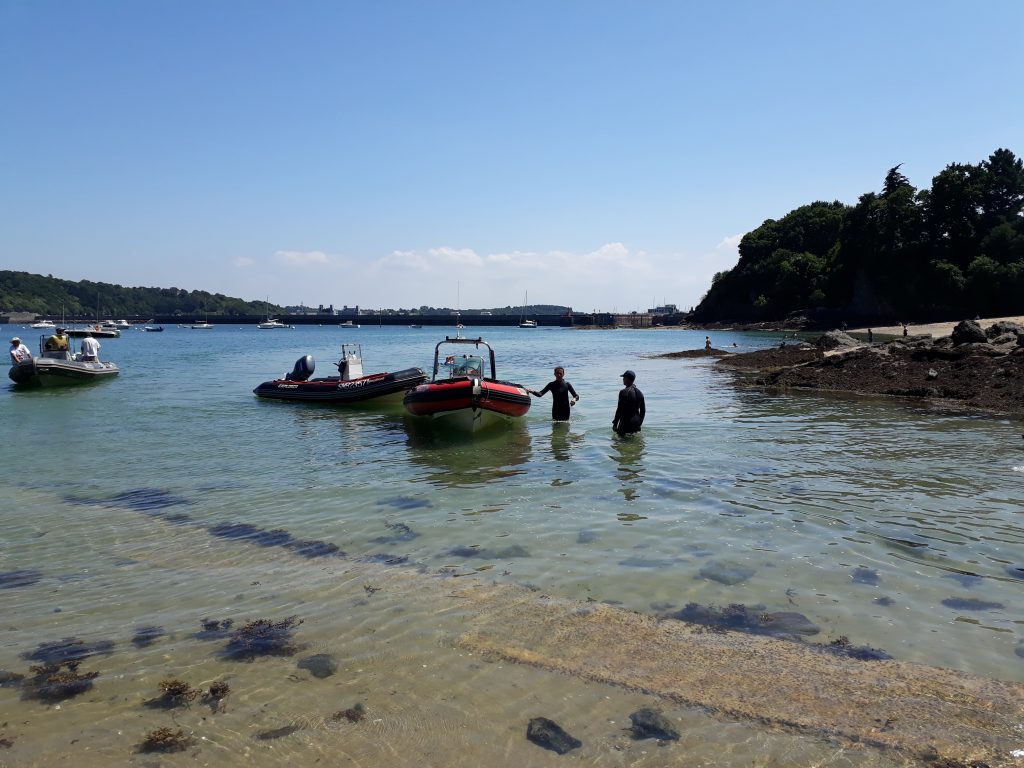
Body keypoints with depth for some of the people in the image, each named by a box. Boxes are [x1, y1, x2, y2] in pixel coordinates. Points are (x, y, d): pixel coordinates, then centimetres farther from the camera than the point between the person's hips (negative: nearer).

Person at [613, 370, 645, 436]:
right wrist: (639, 423, 21)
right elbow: (643, 410, 13)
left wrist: (615, 424, -10)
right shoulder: (639, 392, 10)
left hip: (626, 422, -7)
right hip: (636, 422, 7)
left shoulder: (624, 392, -14)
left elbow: (620, 409, -16)